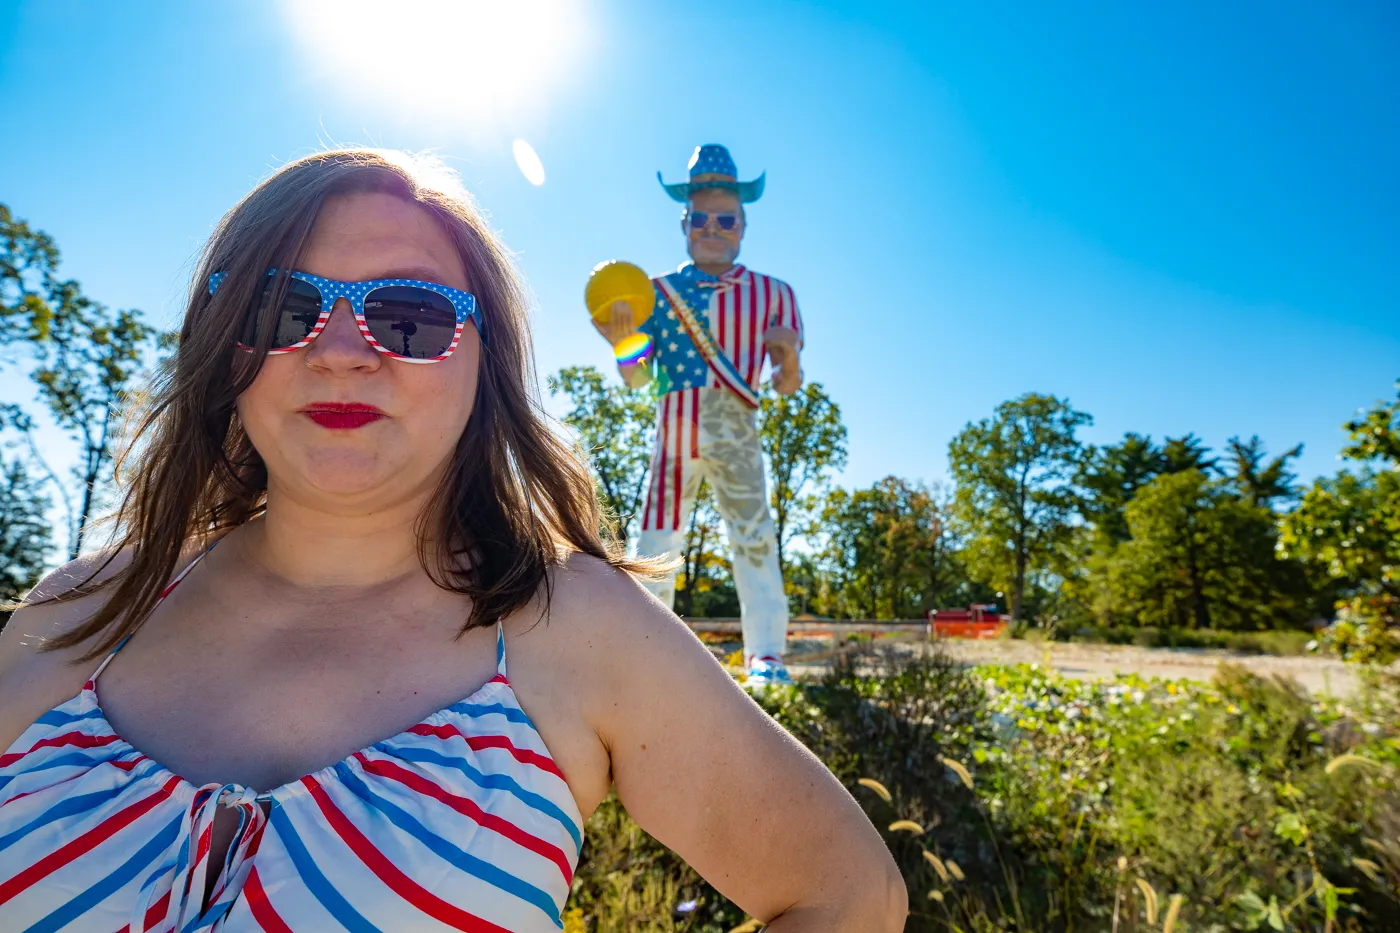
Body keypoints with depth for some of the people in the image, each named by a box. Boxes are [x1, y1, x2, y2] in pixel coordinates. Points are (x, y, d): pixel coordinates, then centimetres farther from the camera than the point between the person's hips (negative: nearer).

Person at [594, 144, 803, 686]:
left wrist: (788, 357, -16)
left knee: (754, 535, -10)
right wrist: (621, 343, -17)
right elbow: (637, 378, 3)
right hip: (674, 431, 1)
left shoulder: (772, 293, 9)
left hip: (736, 433, -1)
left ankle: (765, 655, 0)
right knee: (655, 546, 1)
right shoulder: (658, 292, 10)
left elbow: (786, 387, 6)